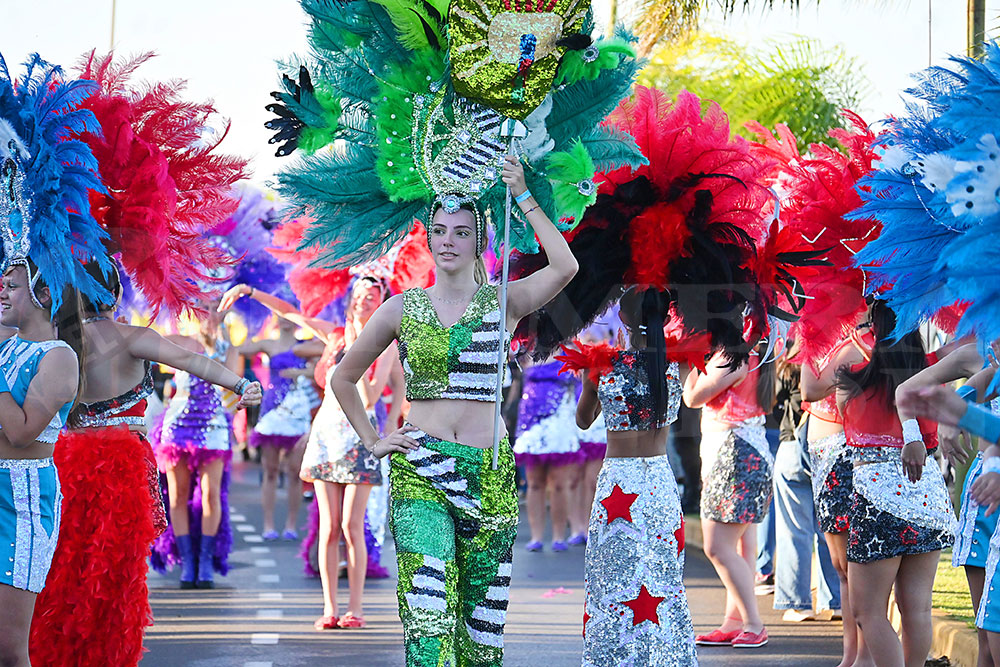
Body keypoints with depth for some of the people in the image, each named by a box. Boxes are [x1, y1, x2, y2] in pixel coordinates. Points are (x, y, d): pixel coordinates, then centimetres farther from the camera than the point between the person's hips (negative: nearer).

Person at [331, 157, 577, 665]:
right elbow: (343, 377, 18)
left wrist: (522, 196, -11)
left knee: (481, 609, 4)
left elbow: (565, 266, -15)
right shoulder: (402, 309, 7)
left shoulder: (503, 303, 4)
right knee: (428, 604, -17)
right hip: (419, 469, -1)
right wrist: (372, 442, 9)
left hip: (488, 472, 1)